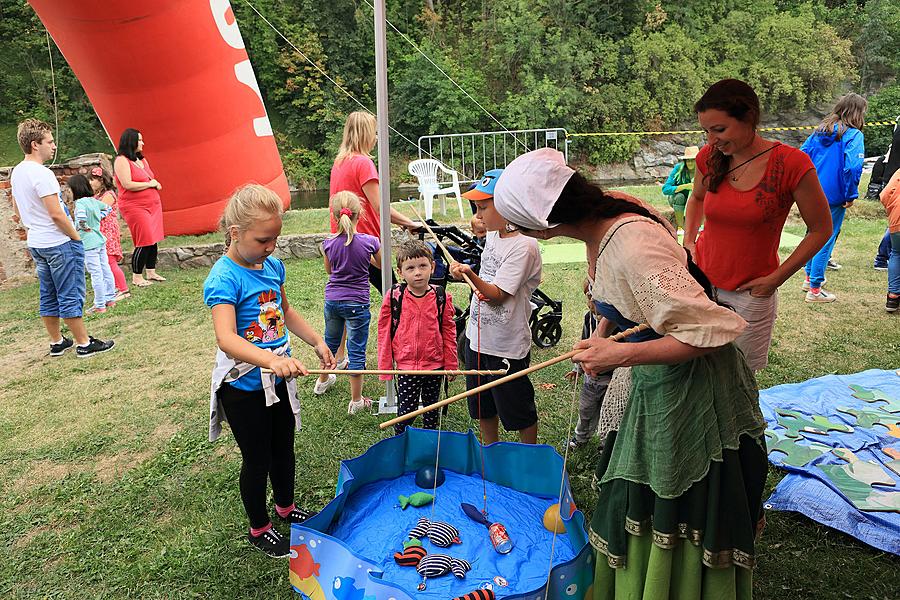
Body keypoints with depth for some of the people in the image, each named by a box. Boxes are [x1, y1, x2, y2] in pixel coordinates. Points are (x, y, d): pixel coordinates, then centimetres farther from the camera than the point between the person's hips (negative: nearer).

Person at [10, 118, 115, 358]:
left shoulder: (16, 172, 9)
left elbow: (18, 211, 18)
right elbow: (57, 214, -22)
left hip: (36, 244, 9)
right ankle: (84, 344, 5)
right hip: (59, 244, -9)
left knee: (49, 297, 15)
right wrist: (76, 237, -11)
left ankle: (57, 342, 24)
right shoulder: (42, 174, -19)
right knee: (71, 296, -2)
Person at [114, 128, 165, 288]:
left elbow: (152, 181, 24)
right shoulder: (122, 161, -10)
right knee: (144, 241, -10)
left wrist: (156, 184, 0)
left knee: (153, 240, 8)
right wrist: (149, 184, -11)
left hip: (153, 204, 8)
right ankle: (136, 277, 1)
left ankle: (151, 272, 19)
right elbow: (127, 185, -20)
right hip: (135, 207, -8)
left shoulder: (142, 159, 17)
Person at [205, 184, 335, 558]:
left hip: (279, 379, 7)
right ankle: (259, 529, 34)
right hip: (244, 387, -7)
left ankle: (286, 507, 48)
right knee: (257, 459, 11)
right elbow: (226, 338, -38)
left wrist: (317, 342, 8)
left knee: (284, 447, 23)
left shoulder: (272, 265, 0)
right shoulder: (224, 278, -24)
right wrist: (272, 359, -53)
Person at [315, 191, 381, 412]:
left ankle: (323, 380, 48)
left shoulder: (329, 244, -7)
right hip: (356, 303, -4)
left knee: (330, 341, 25)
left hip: (332, 300, 4)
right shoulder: (369, 242, -15)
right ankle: (356, 400, 12)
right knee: (356, 350, 4)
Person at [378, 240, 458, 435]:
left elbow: (449, 331, 2)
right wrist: (385, 366, 0)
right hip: (406, 366, -2)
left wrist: (451, 365, 4)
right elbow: (384, 332, -2)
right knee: (405, 411, 5)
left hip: (435, 365, 2)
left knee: (432, 408, 20)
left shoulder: (442, 298, -7)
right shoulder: (394, 297, -10)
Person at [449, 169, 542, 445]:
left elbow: (497, 296, -23)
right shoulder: (492, 235, 6)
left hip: (506, 347, -8)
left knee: (519, 412, 8)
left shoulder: (524, 246, -20)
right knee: (483, 409, 21)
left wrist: (470, 275, -35)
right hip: (478, 337, 9)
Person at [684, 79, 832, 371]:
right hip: (701, 280, 3)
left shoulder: (791, 164, -16)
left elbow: (821, 230, -5)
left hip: (750, 293, -3)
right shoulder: (709, 157, -3)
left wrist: (776, 278, -10)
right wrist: (689, 240, 4)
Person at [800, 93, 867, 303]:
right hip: (834, 197, -7)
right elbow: (852, 167, -24)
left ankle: (810, 277, 33)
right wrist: (851, 195, -13)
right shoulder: (853, 135, -12)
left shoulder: (820, 131, 8)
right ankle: (814, 289, 8)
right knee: (826, 240, 2)